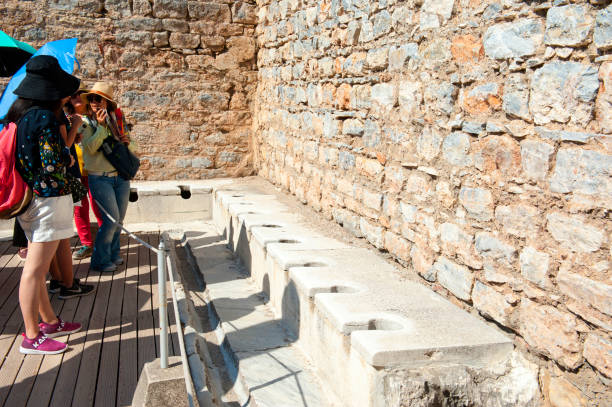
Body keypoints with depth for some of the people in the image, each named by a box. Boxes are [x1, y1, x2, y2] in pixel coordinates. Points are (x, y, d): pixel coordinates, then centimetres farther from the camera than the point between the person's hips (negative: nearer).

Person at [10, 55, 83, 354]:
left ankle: (49, 321, 32)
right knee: (35, 269, -4)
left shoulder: (20, 114, 10)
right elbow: (53, 164, -20)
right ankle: (32, 337, 5)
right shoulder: (45, 117, -17)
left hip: (29, 198, 10)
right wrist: (69, 158, 1)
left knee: (36, 266, 17)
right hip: (47, 199, -10)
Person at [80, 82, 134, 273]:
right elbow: (90, 148, -18)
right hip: (100, 179, -5)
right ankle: (100, 260, 5)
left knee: (119, 219, 11)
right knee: (111, 219, -9)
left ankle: (113, 254, 27)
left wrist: (127, 143, -7)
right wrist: (100, 126, -22)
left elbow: (132, 150, 15)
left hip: (121, 176, 5)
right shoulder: (86, 123, -3)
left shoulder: (116, 120, 9)